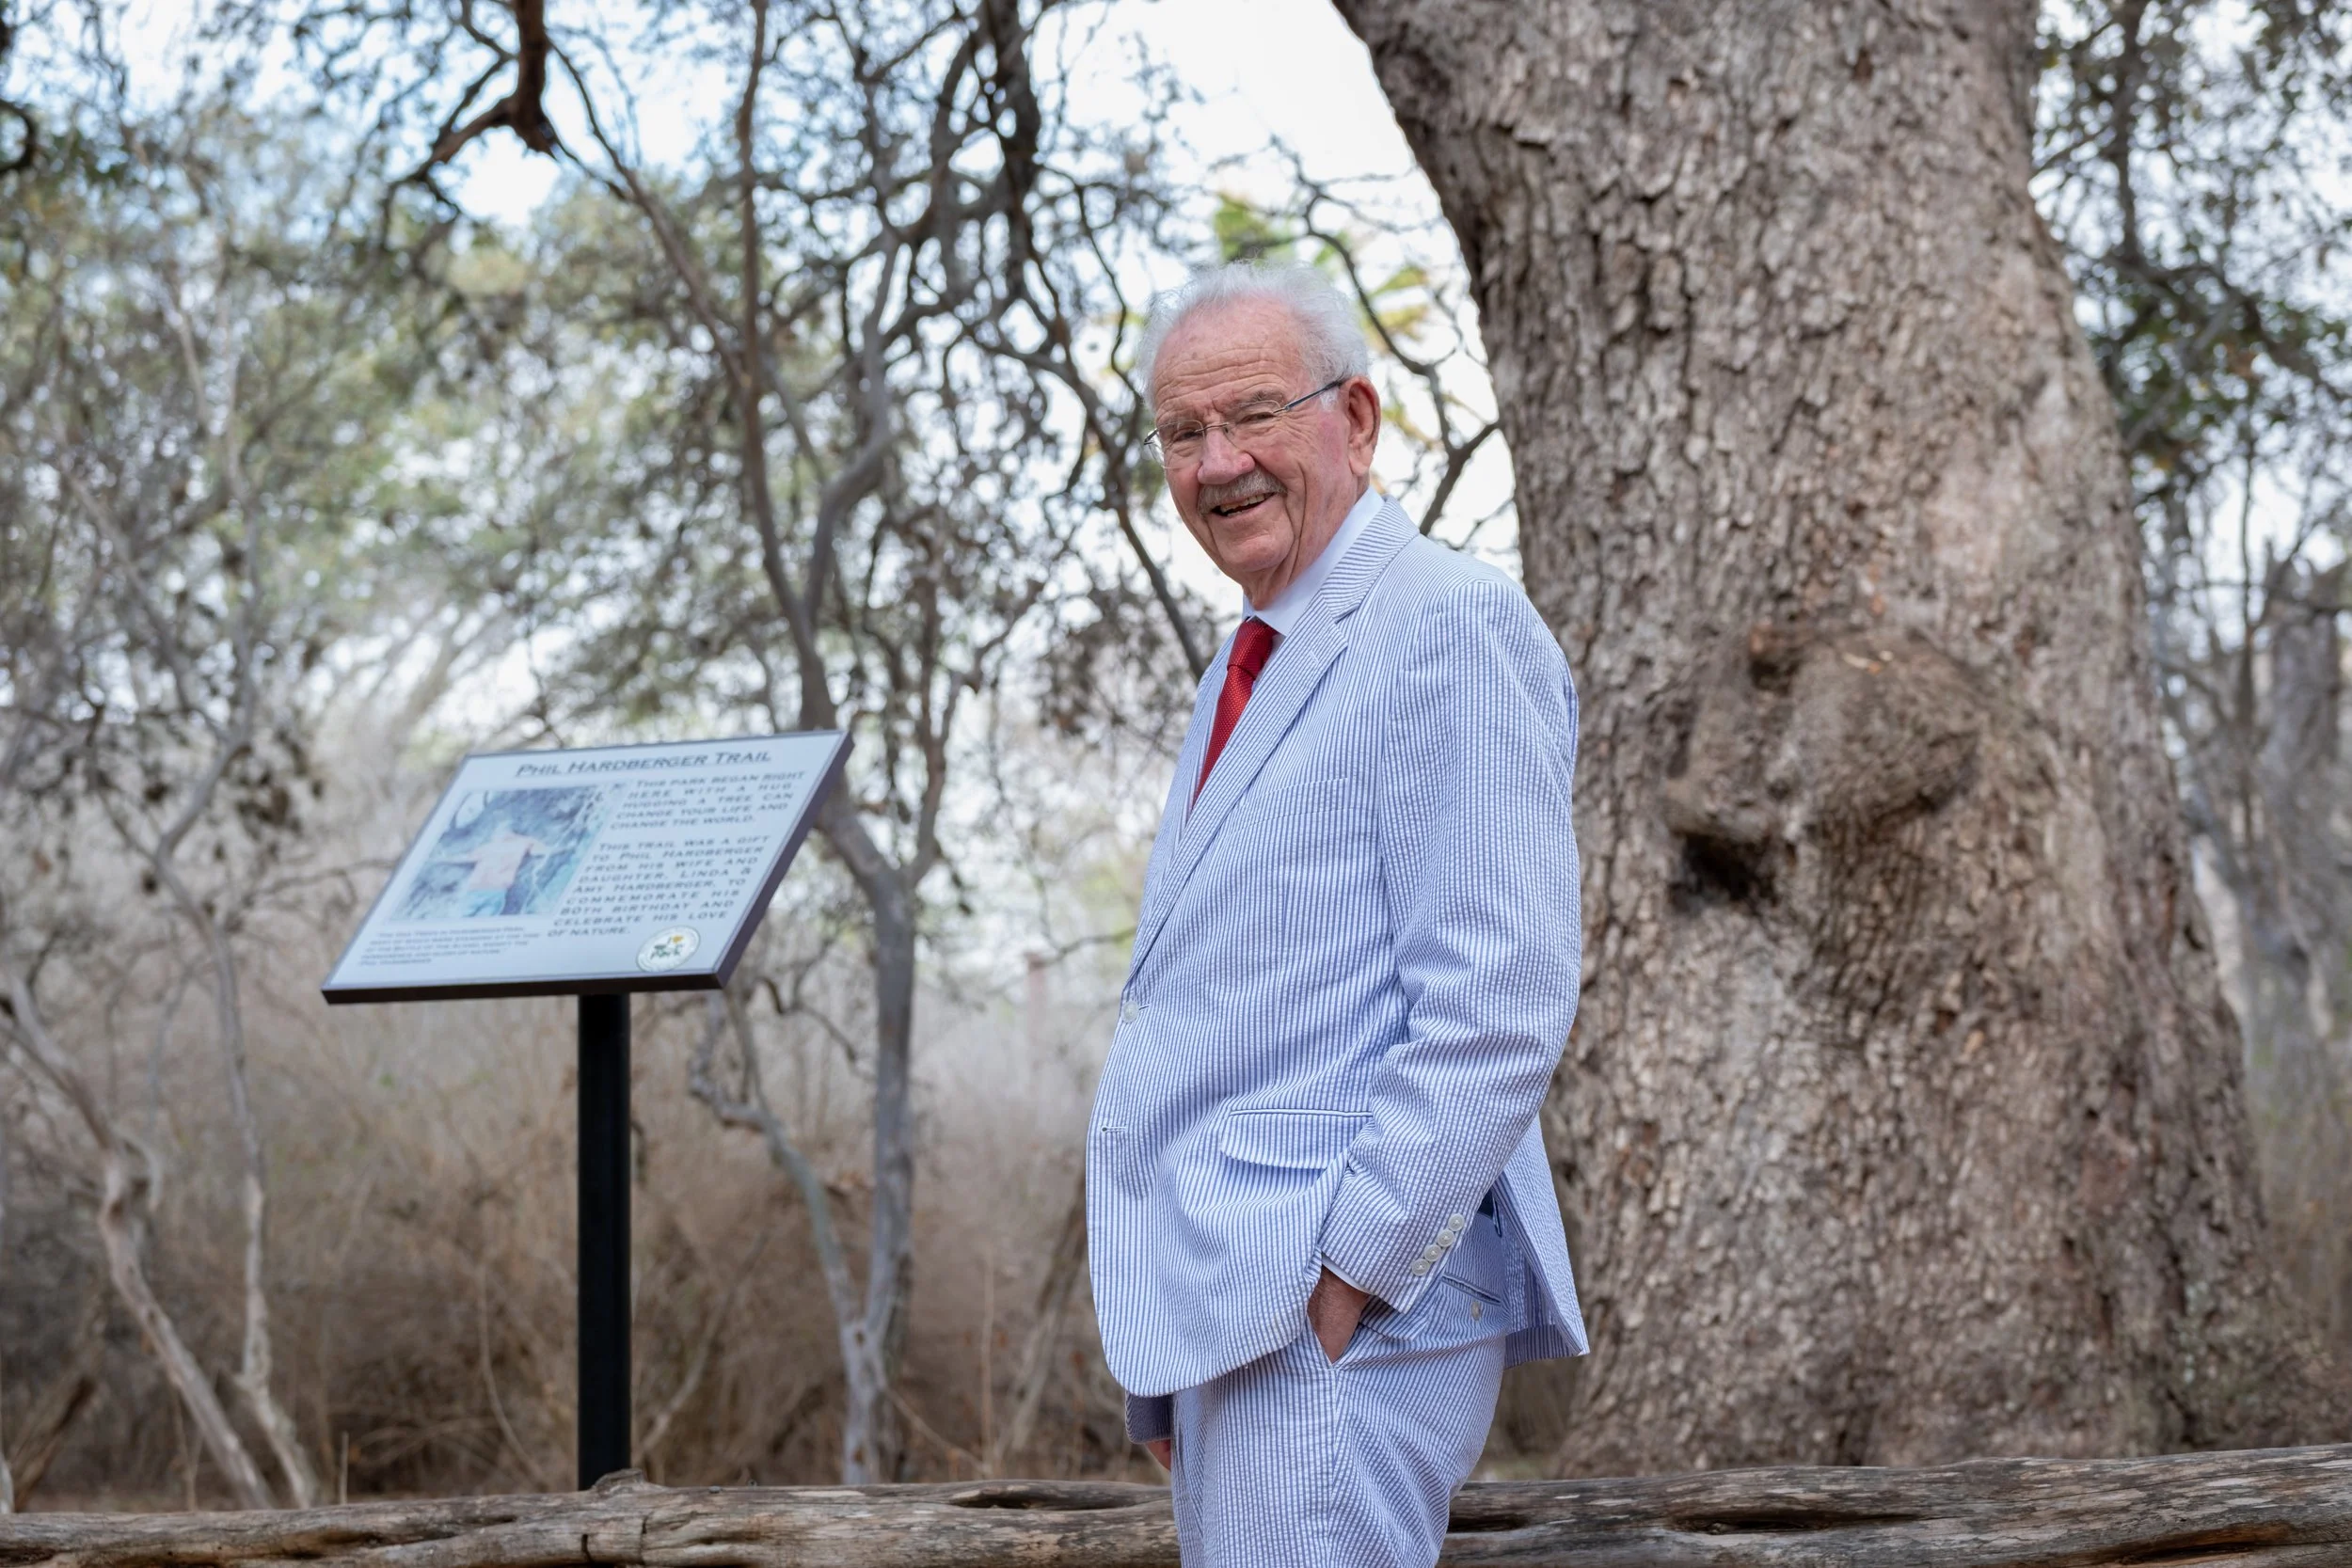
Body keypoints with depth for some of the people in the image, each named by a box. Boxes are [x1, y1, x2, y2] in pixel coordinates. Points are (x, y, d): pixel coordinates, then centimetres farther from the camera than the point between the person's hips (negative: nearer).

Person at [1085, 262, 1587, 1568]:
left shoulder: (1452, 632, -11)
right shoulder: (1250, 670, 20)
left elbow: (1500, 1011, -19)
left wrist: (1344, 1276, -20)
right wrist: (1169, 1357, 18)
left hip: (1338, 1312, -10)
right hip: (1225, 1310, 10)